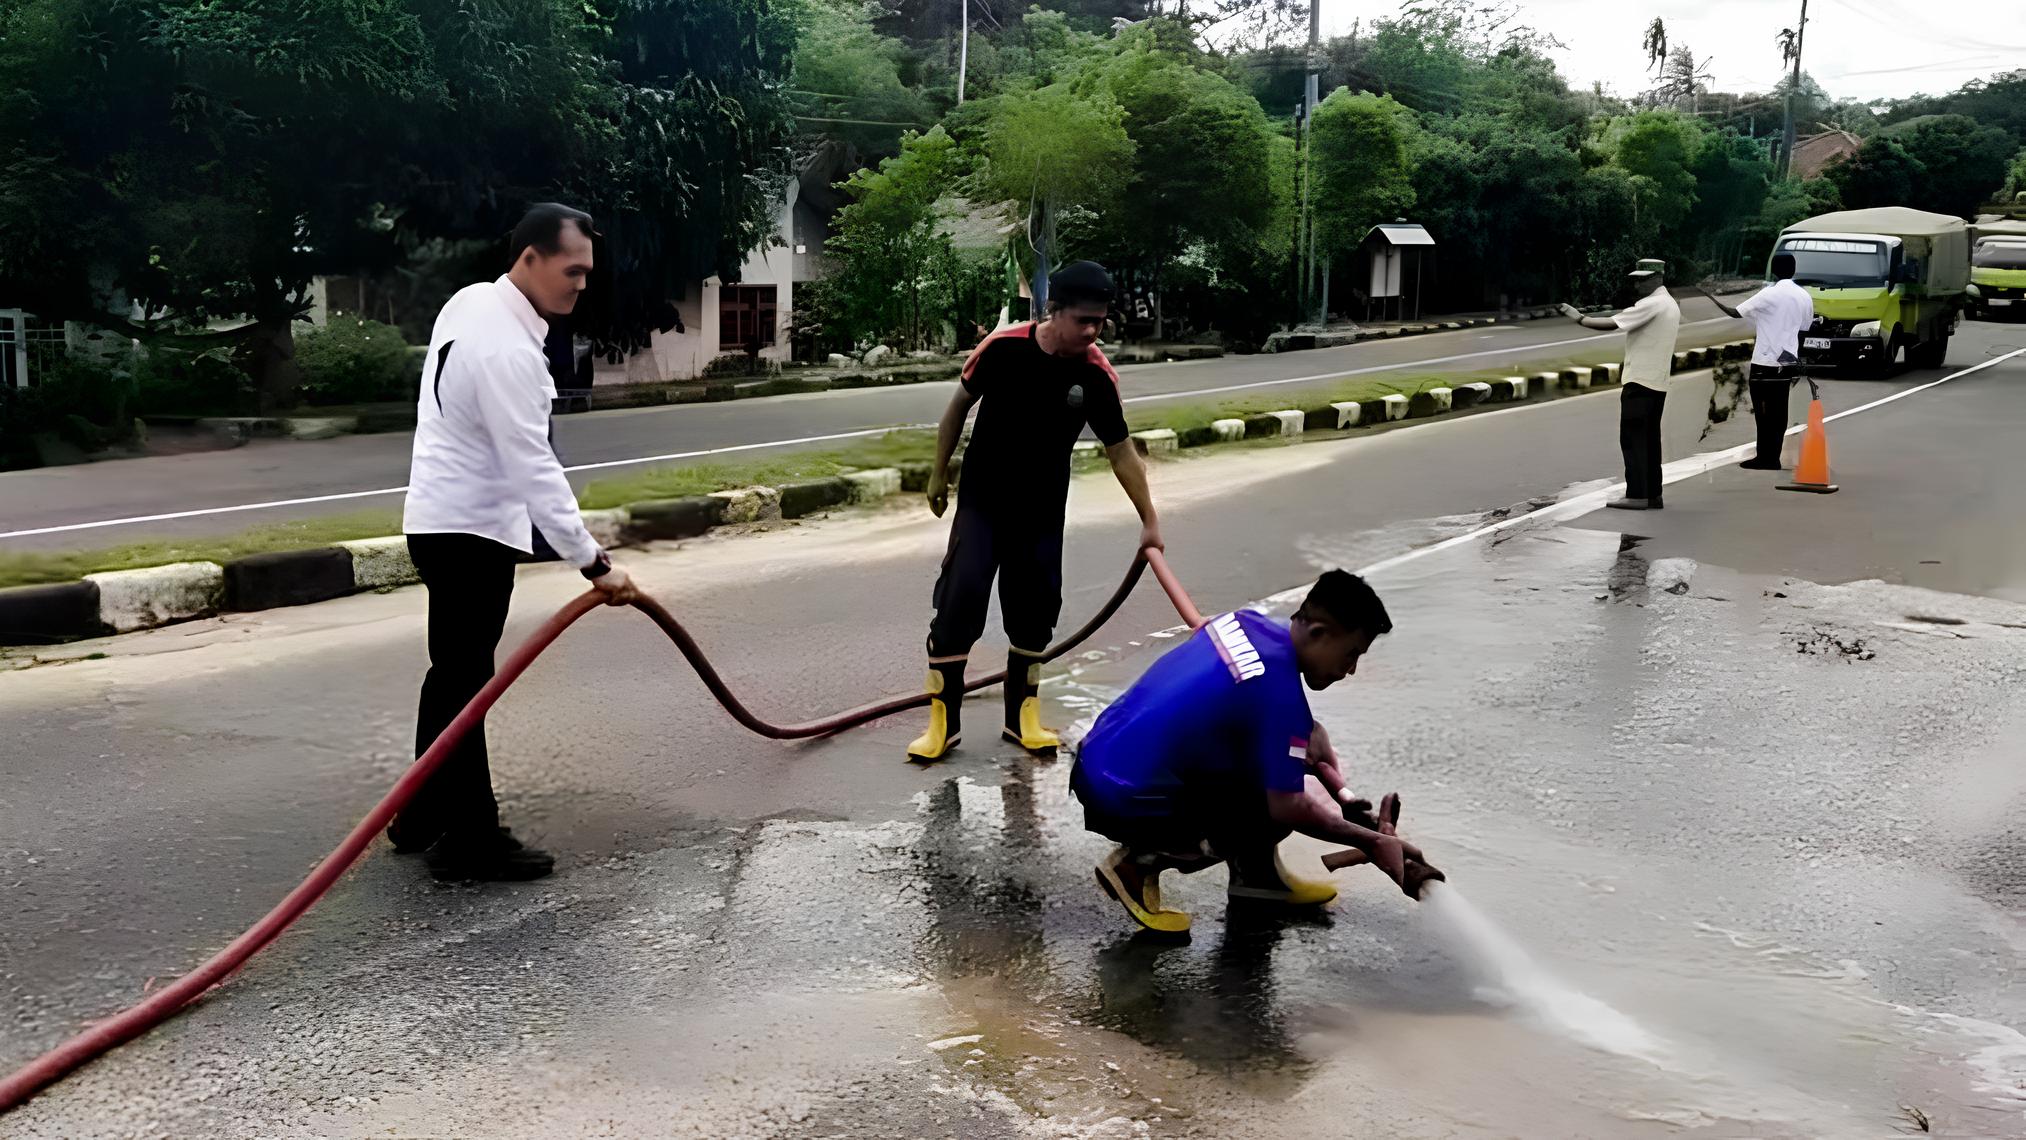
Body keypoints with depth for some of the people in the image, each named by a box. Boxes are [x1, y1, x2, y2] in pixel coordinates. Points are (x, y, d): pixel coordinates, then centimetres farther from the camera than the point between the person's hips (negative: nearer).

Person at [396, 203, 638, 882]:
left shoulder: (474, 302, 7)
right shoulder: (506, 350, -25)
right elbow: (534, 468, -29)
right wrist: (592, 563, -29)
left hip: (446, 519, 10)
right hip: (470, 531, -10)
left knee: (454, 675, 17)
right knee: (464, 683, -5)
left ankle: (422, 819, 26)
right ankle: (469, 840, 2)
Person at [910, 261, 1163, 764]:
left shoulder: (1097, 375, -15)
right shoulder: (1002, 347, -19)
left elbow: (1120, 450, -4)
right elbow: (959, 406, -3)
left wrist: (1149, 521, -2)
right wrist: (939, 474, 4)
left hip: (1043, 509, 2)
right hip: (982, 499, -2)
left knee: (1036, 607, 6)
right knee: (960, 595, -10)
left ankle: (1022, 715, 23)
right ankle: (942, 719, -1)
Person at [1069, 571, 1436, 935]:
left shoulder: (1247, 622, 2)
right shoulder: (1279, 692, -23)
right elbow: (1286, 807, -20)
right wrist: (1373, 842, -6)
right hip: (1126, 806, -9)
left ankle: (1255, 875, 23)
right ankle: (1141, 862, -3)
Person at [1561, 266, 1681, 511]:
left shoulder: (1650, 305, -14)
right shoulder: (1672, 305, 17)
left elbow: (1612, 324, -19)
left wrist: (1579, 318, -12)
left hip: (1640, 381, -9)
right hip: (1658, 383, 9)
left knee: (1632, 438, -7)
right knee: (1649, 440, 11)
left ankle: (1636, 495, -9)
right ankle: (1653, 494, 12)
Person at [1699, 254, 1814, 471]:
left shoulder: (1769, 294, -13)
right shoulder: (1805, 297, 6)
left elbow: (1735, 313, -9)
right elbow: (1803, 331, 13)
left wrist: (1713, 298, 6)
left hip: (1765, 363, -6)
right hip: (1788, 363, 6)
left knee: (1764, 412, 0)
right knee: (1778, 412, 10)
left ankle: (1766, 458, 1)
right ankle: (1773, 458, 13)